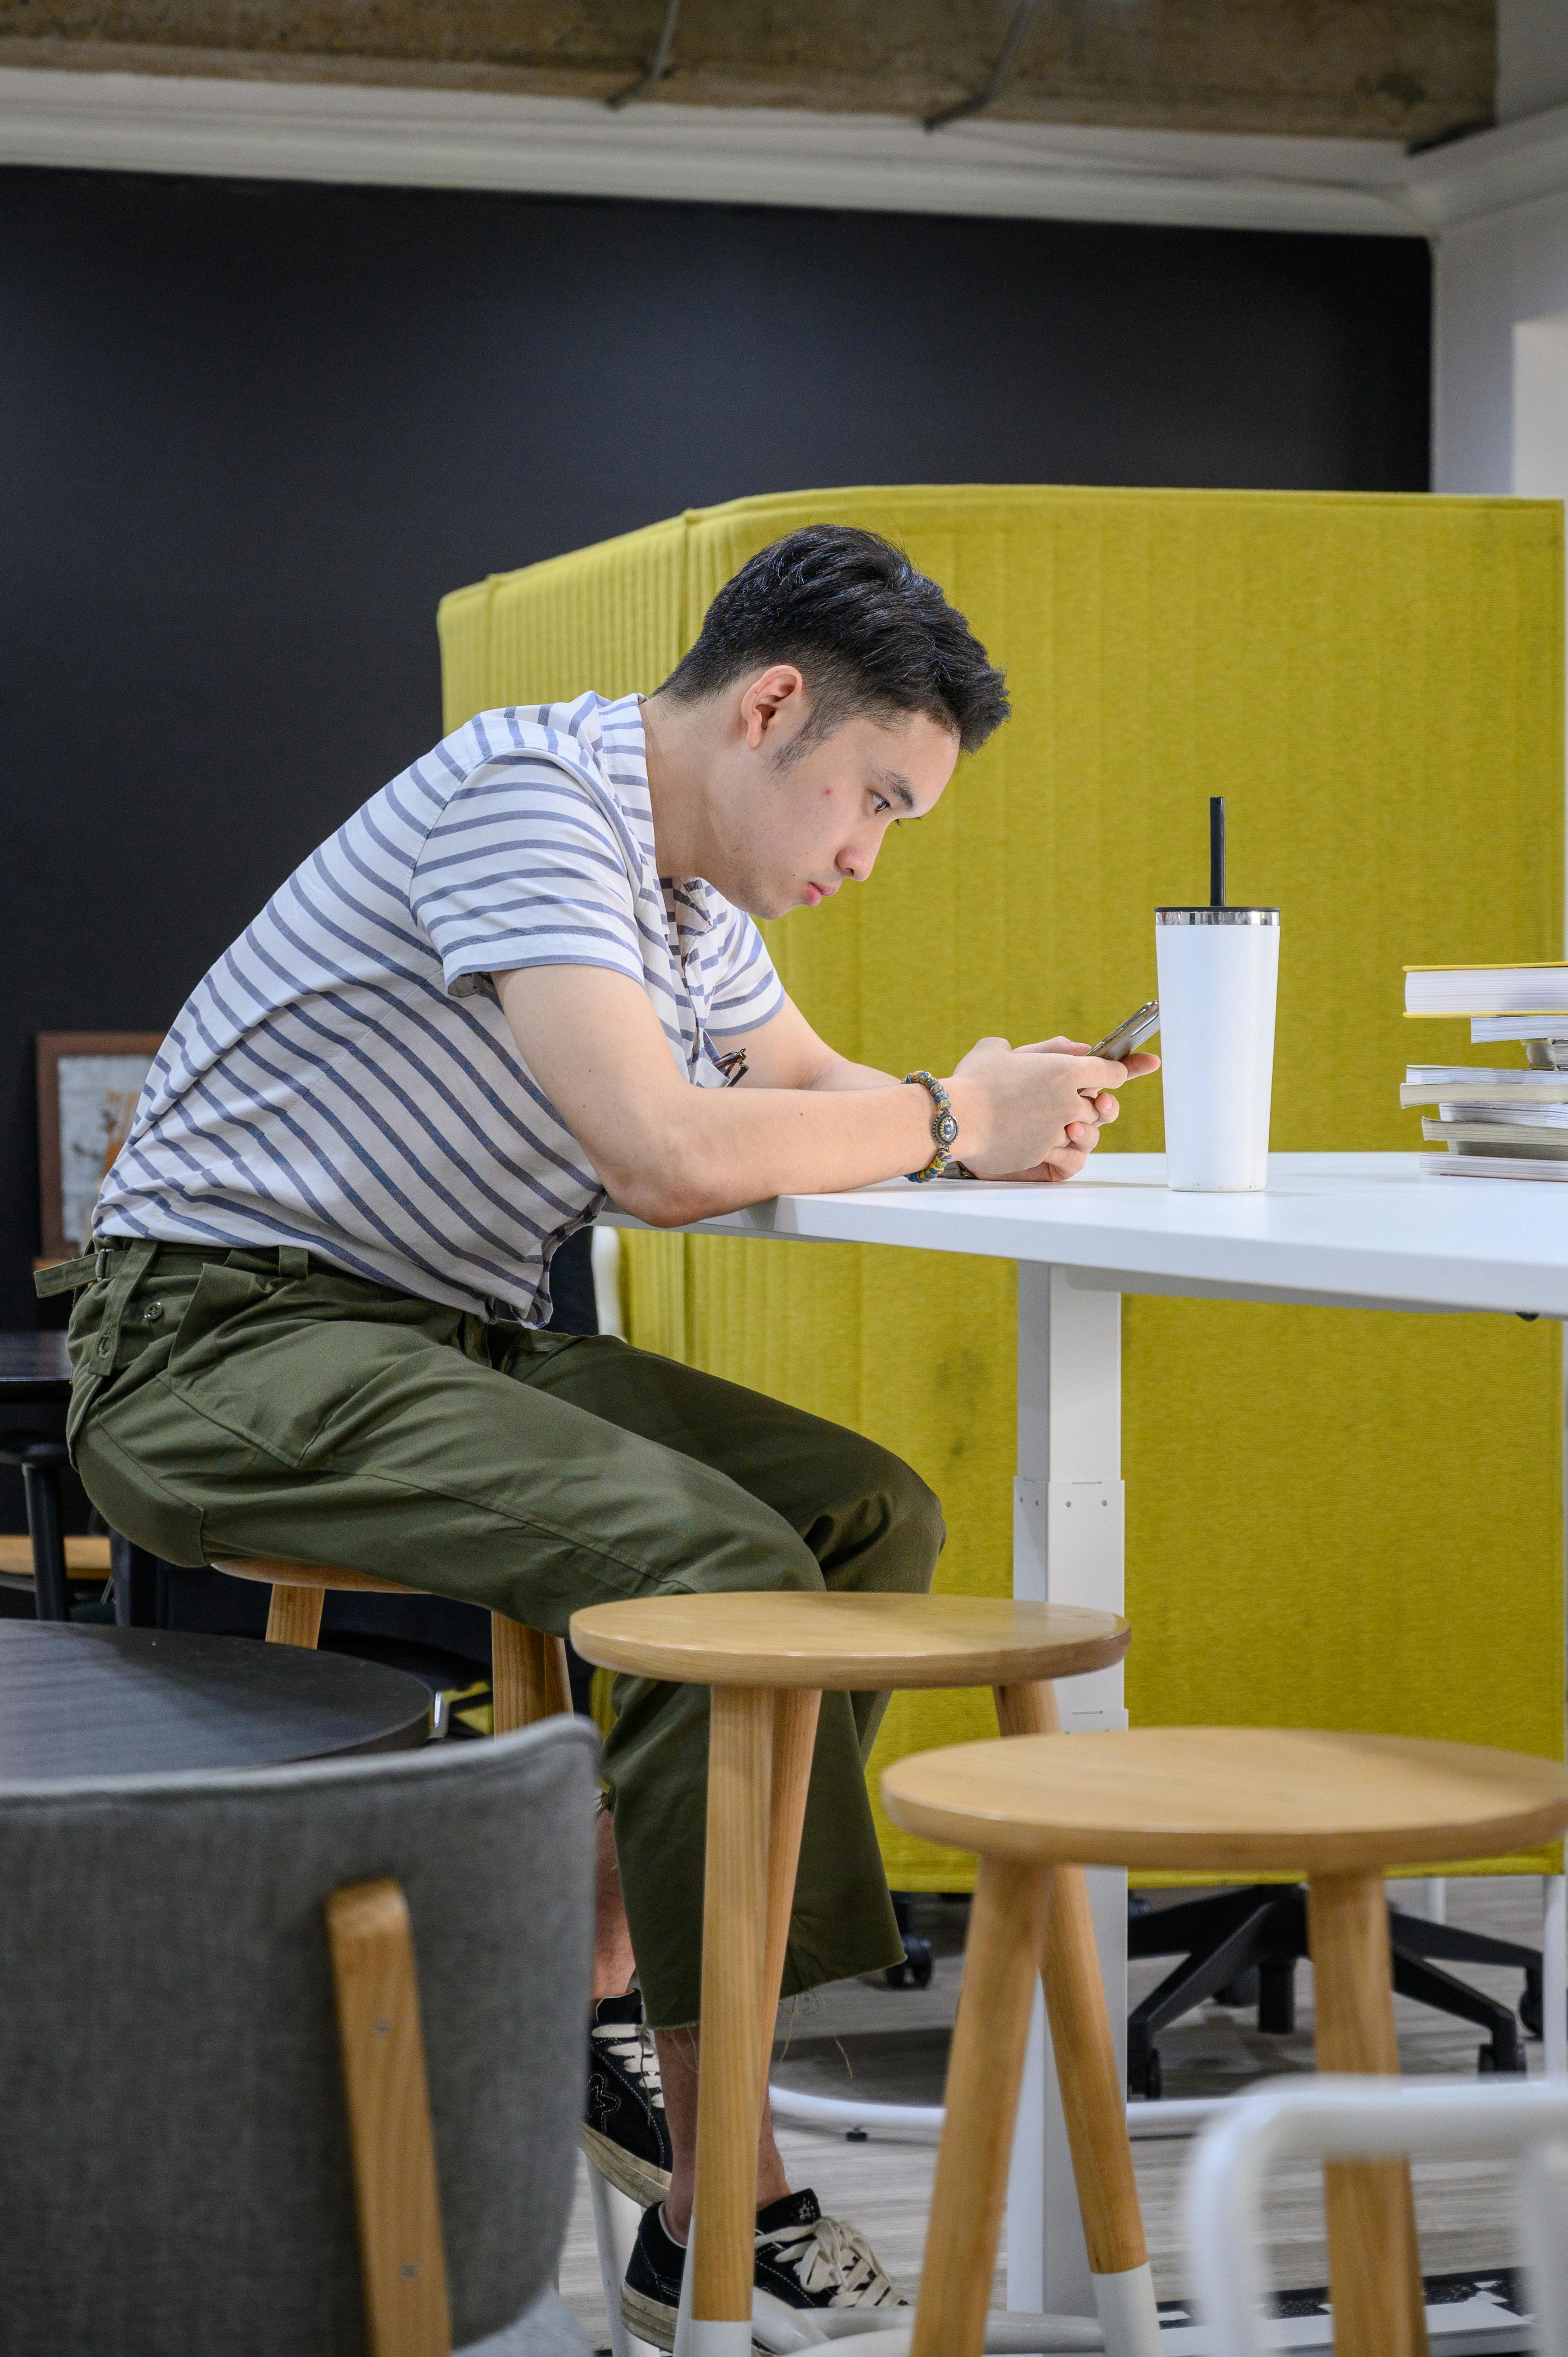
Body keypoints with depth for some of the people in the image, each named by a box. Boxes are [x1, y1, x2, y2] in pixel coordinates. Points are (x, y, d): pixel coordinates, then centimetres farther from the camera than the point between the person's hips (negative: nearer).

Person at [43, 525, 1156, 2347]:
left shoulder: (697, 879, 12)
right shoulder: (532, 795, -19)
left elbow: (804, 1084, 23)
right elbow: (667, 1154, -30)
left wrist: (989, 1116, 0)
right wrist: (948, 1120, -15)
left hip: (440, 1343, 10)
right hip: (228, 1333, -10)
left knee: (871, 1517, 4)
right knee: (723, 1565, -27)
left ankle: (607, 1995, 9)